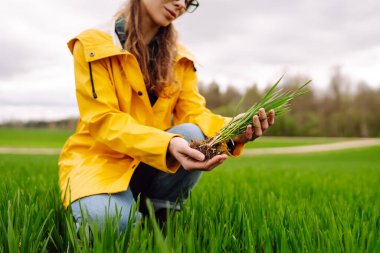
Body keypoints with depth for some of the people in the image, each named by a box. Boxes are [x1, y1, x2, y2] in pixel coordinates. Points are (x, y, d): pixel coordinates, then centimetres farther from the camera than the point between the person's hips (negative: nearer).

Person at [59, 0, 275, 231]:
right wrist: (168, 144, -37)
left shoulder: (180, 58, 6)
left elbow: (194, 113, -5)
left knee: (193, 134, -27)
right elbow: (103, 121, -20)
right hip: (100, 159, -3)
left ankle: (158, 216, -9)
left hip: (154, 164, 4)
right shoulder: (92, 44, -10)